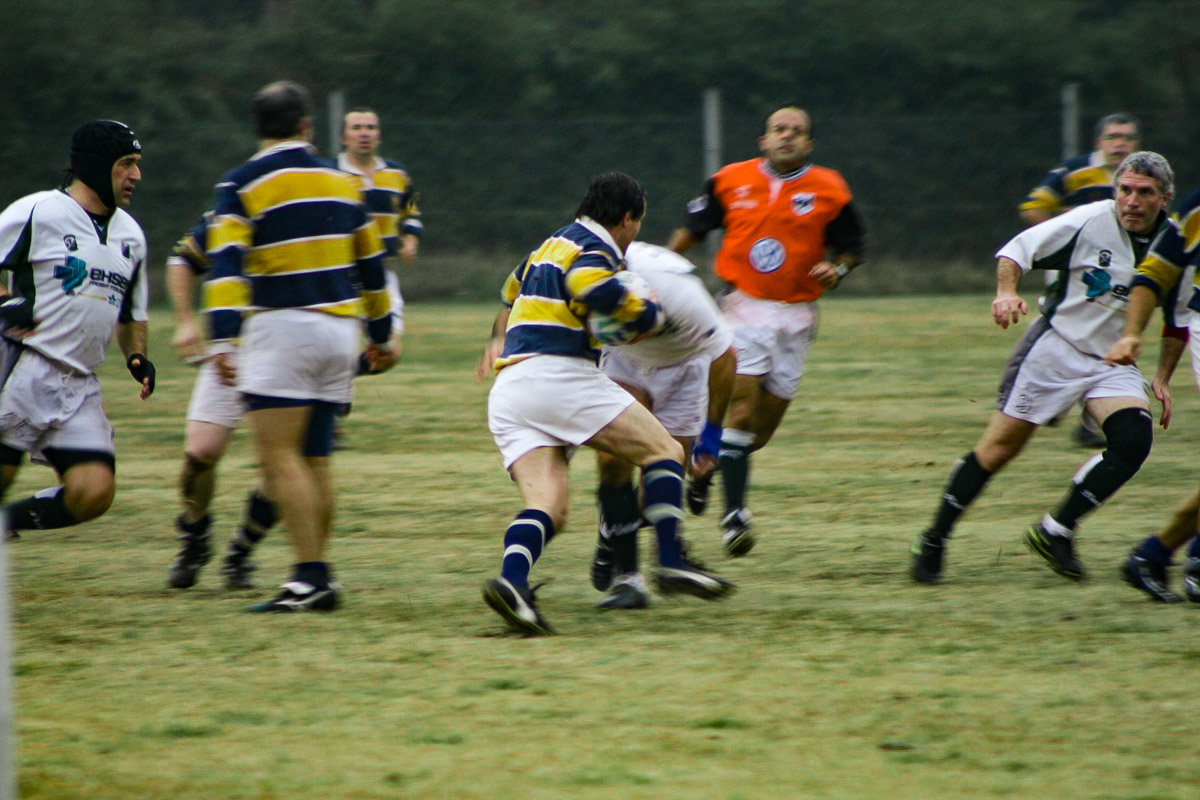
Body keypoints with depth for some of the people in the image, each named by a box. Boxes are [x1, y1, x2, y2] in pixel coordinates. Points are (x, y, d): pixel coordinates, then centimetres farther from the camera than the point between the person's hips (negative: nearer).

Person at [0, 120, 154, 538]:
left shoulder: (131, 234, 16)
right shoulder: (38, 213, -6)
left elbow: (132, 312, 27)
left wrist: (137, 356, 9)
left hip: (79, 388, 6)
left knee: (95, 492, -9)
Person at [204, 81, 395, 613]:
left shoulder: (242, 186, -3)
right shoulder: (341, 183, 13)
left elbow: (226, 265, -16)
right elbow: (371, 265, 20)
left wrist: (222, 339, -23)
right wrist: (381, 336, 29)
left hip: (282, 328, -6)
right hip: (339, 329, 6)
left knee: (278, 456, -9)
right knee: (314, 458, 12)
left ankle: (310, 577, -19)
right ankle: (320, 580, 12)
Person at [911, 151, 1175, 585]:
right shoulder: (1089, 221, -15)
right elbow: (1016, 251, -9)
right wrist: (1007, 291, -28)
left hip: (1113, 365, 4)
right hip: (1055, 351, -4)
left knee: (1134, 440, -20)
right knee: (1000, 447, -2)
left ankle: (1056, 531, -7)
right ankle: (934, 539, 12)